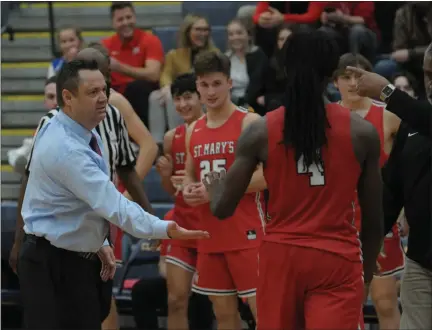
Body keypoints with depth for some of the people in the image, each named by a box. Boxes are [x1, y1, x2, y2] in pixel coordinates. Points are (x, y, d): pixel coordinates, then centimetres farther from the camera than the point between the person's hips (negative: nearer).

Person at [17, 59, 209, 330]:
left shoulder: (88, 134, 5)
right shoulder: (65, 148, -27)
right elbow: (112, 204, -33)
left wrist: (100, 243, 6)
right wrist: (164, 229, -40)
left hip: (80, 258, 10)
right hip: (53, 265, -10)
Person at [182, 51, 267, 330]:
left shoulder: (249, 123, -8)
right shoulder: (194, 131, 12)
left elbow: (267, 176, -16)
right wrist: (189, 190, 0)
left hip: (247, 234, -7)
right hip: (210, 236, 7)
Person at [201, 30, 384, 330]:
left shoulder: (261, 132, -2)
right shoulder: (362, 132, -2)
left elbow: (222, 209, 3)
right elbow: (374, 220, 5)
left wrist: (213, 187, 27)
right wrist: (367, 271, 21)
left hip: (281, 256, 2)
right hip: (337, 259, -2)